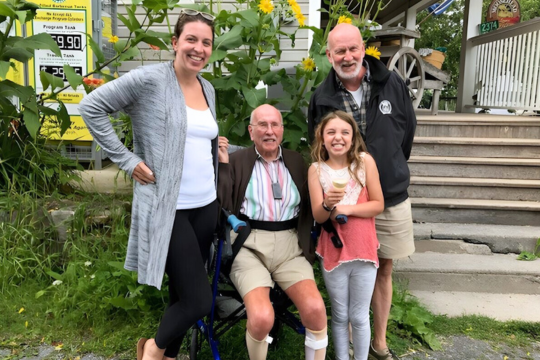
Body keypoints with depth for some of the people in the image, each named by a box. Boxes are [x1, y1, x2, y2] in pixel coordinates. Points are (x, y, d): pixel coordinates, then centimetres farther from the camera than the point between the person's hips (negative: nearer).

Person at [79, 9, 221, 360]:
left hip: (206, 206, 7)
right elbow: (91, 107, -10)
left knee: (183, 293, 17)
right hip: (168, 208, -7)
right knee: (199, 300, -5)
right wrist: (127, 160, -12)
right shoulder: (149, 79, -11)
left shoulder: (208, 89, 11)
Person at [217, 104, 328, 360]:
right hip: (249, 245, -2)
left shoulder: (296, 161, 16)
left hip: (290, 245, 3)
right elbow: (222, 206, -3)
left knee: (315, 309, -20)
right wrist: (222, 163, -9)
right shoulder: (236, 161, 7)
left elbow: (309, 207, 14)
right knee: (262, 317, -24)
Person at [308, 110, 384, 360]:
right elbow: (318, 217, -8)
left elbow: (378, 205, -7)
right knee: (339, 316, 16)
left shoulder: (365, 161, -8)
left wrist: (346, 209, -17)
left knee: (359, 317, 12)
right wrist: (328, 204, -29)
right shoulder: (316, 169, -6)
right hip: (333, 251, 1)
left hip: (364, 250, -1)